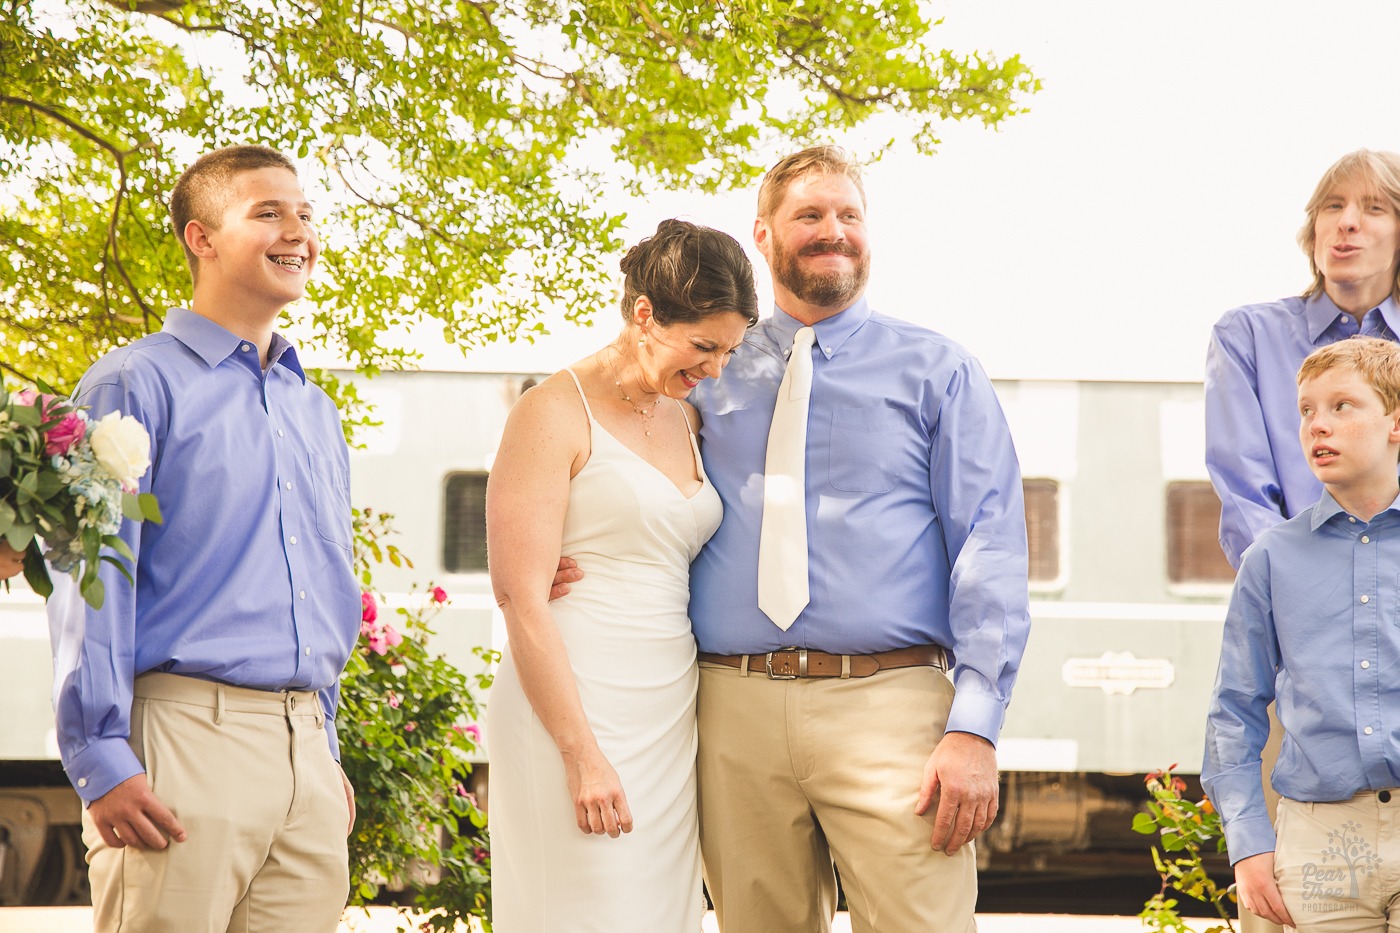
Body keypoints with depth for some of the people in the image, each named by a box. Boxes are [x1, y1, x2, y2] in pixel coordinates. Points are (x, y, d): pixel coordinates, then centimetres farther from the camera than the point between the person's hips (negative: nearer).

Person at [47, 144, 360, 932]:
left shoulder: (317, 412, 21)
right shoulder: (138, 386, -2)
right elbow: (91, 585, -8)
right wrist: (102, 762, -15)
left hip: (305, 752, 6)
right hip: (185, 742, -6)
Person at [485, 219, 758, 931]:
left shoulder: (686, 422, 16)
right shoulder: (557, 412, -6)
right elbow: (522, 598, -12)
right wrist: (583, 756, -17)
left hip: (670, 720, 7)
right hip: (570, 715, -7)